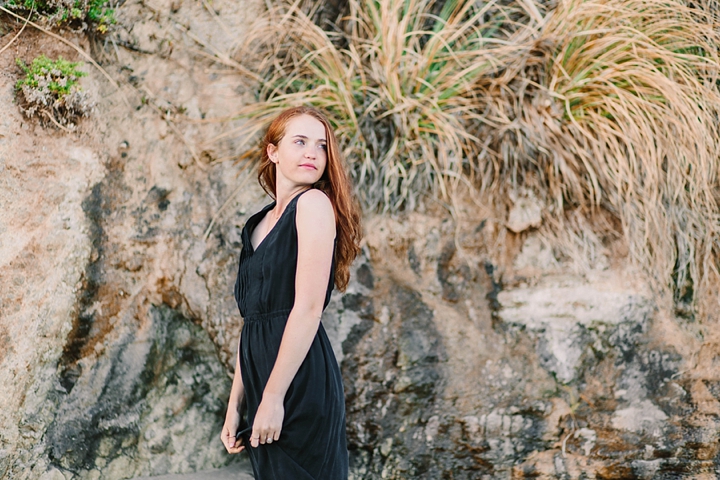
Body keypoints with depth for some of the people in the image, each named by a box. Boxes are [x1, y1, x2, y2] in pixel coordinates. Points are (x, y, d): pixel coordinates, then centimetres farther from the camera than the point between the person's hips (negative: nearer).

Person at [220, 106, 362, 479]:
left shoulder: (314, 203, -7)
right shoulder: (260, 223, 16)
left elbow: (309, 308, -15)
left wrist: (274, 398, -17)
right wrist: (235, 405, 13)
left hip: (300, 380, -8)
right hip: (262, 370, 8)